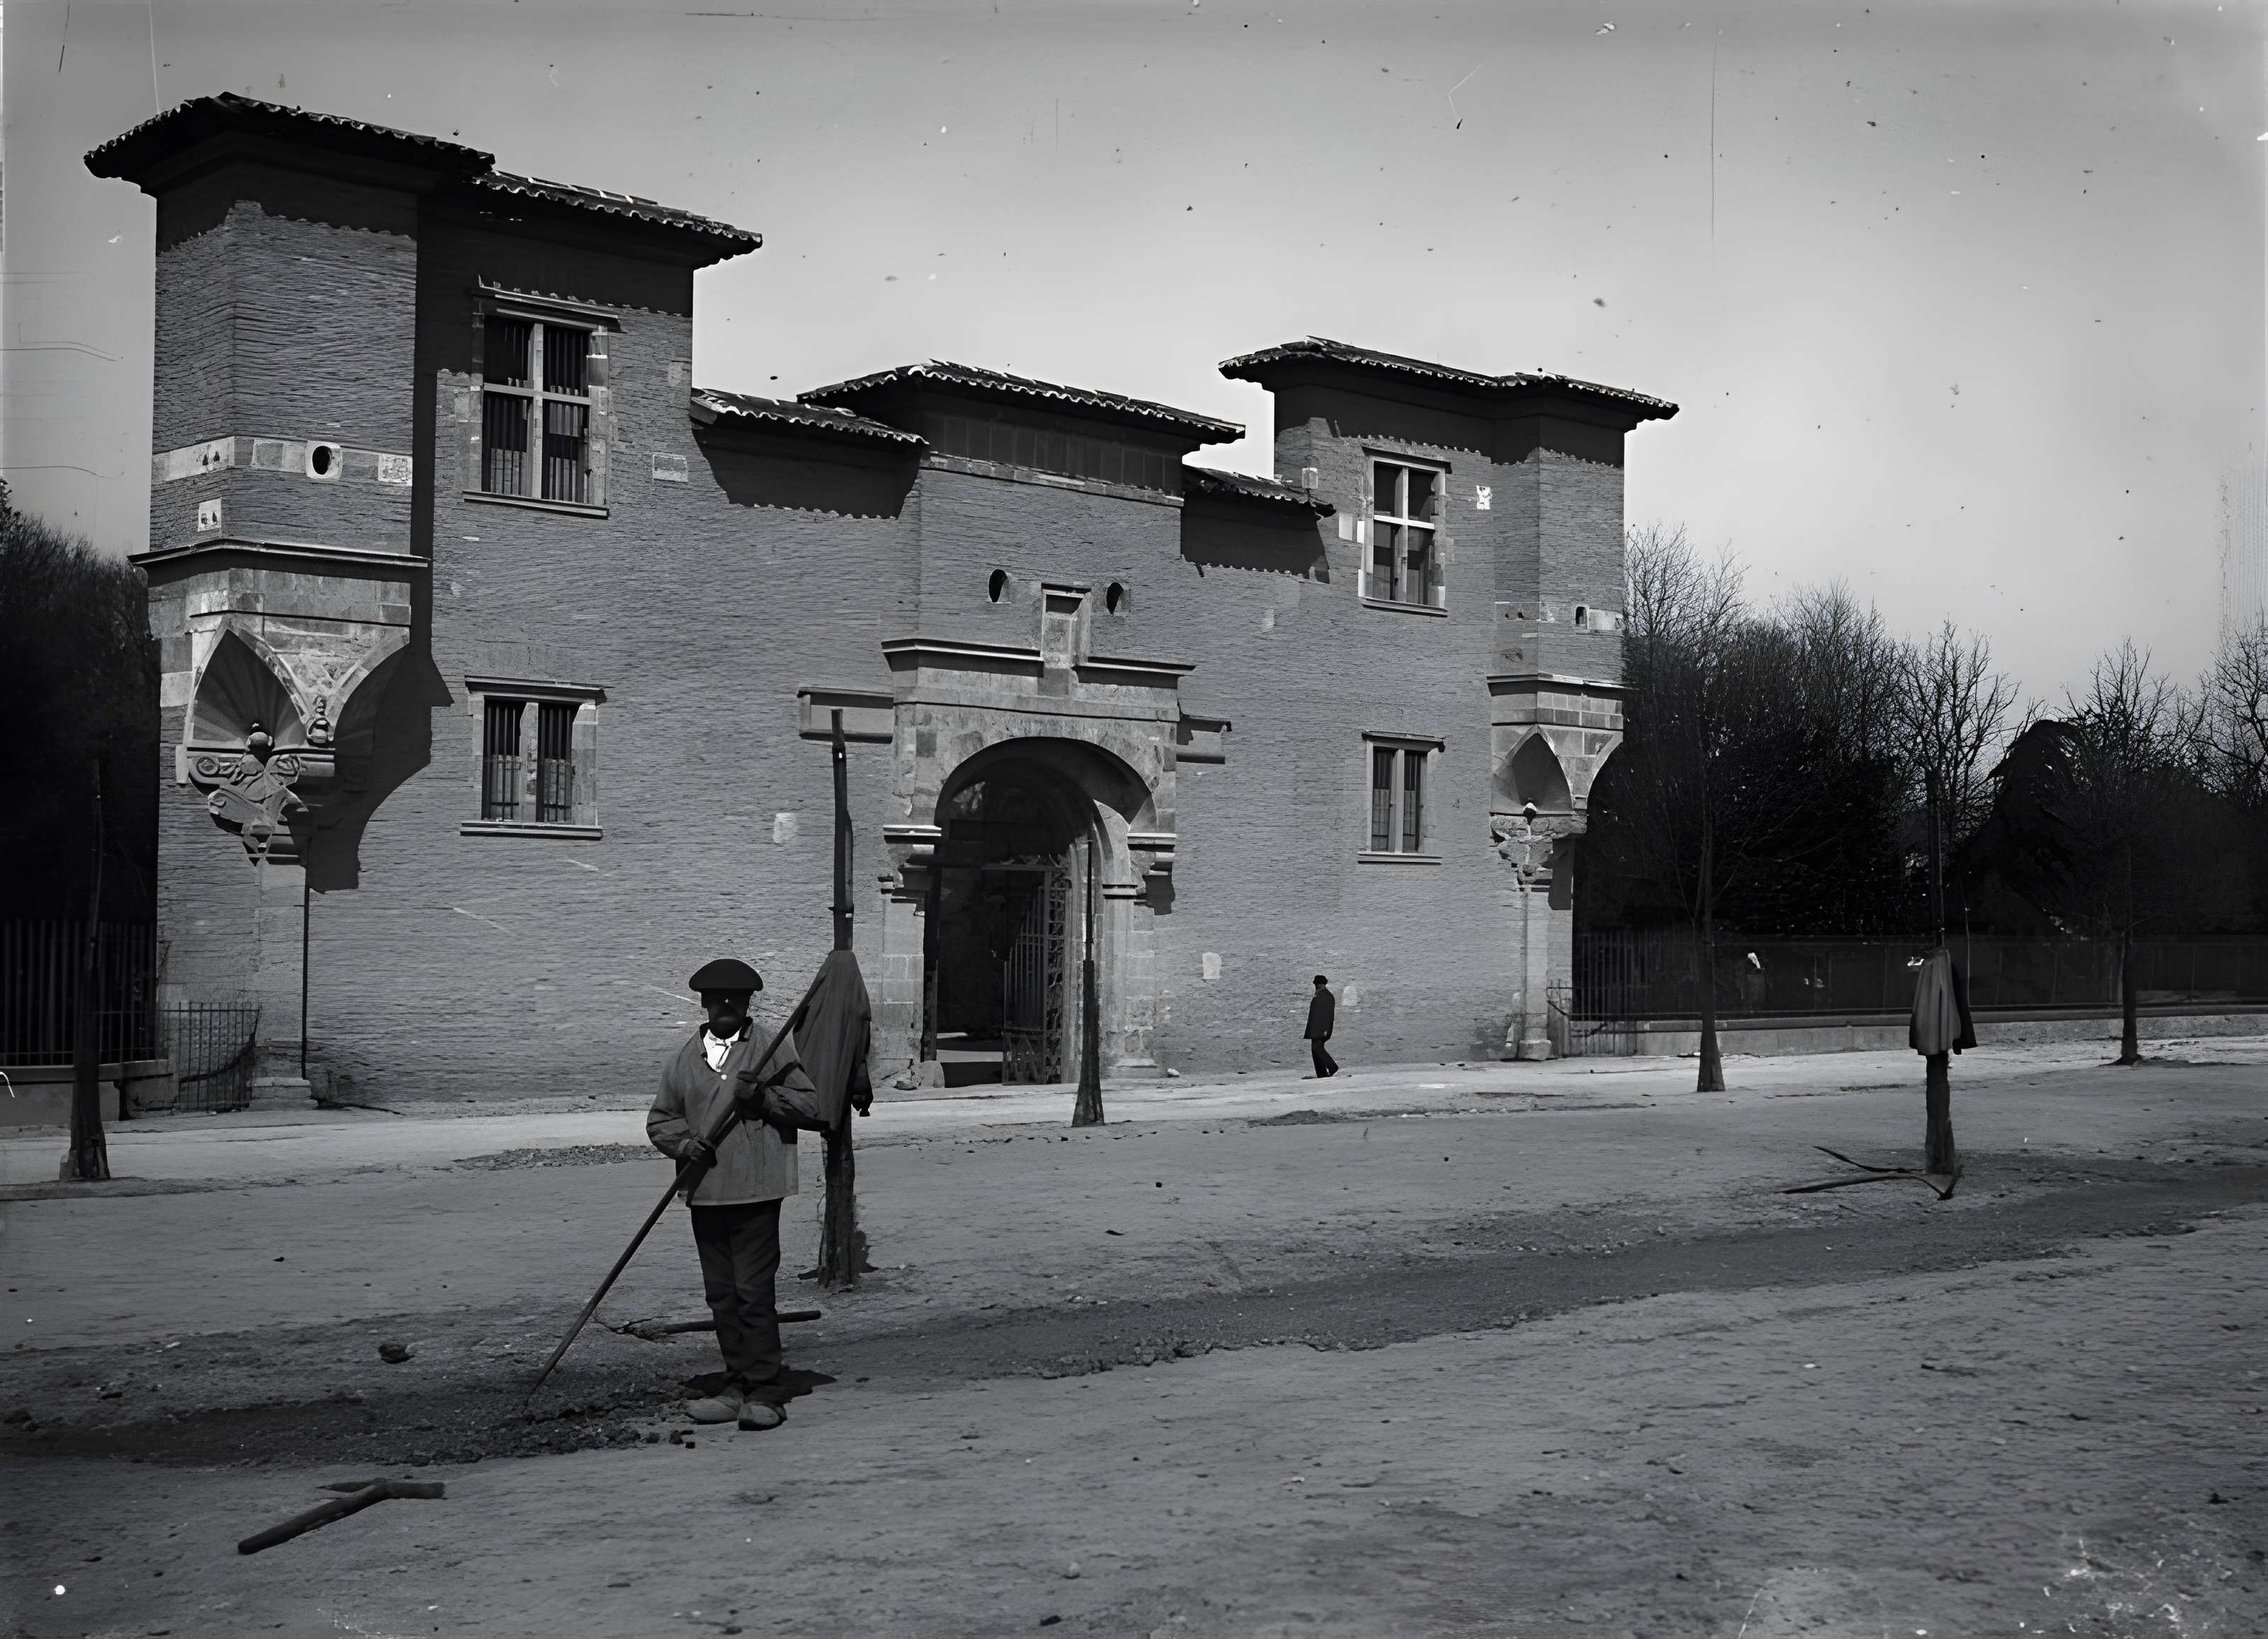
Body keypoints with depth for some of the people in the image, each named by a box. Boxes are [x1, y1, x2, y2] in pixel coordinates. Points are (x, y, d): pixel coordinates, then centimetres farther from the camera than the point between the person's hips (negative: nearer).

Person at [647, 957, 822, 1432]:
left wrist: (765, 1098, -14)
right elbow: (660, 1119, 15)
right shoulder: (683, 1059, 12)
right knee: (721, 1296, 11)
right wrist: (684, 1143, -5)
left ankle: (764, 1394, -1)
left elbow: (812, 1103, 1)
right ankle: (737, 1387, 21)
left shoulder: (775, 1049, 3)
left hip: (756, 1192, -4)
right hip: (705, 1195, 4)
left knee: (755, 1293, -7)